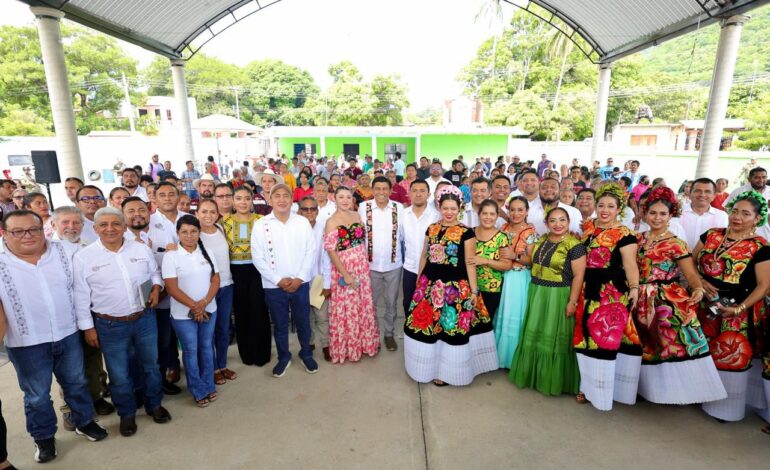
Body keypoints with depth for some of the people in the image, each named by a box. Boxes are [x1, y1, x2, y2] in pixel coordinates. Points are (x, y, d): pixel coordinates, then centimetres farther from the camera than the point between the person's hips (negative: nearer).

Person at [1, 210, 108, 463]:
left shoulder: (65, 253, -3)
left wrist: (87, 325, 3)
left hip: (68, 334, 2)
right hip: (26, 342, -2)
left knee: (76, 382, 17)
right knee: (36, 394, 14)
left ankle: (84, 422, 38)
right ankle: (43, 437, 36)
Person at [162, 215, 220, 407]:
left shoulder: (206, 253, 2)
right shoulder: (171, 256, -9)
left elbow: (215, 280, 0)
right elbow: (172, 288, -13)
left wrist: (204, 303, -14)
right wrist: (194, 306, -17)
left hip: (209, 310, 3)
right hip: (183, 314, -3)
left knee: (207, 347, 14)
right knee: (191, 351, 8)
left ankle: (209, 386, 30)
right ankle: (198, 391, 25)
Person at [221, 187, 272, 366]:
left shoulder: (261, 220, 1)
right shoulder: (225, 220, 4)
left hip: (257, 269, -1)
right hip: (236, 271, 2)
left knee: (259, 311, 2)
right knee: (241, 312, 10)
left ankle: (261, 353, 19)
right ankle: (246, 353, 27)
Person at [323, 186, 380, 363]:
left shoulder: (356, 215, 7)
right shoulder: (332, 221, -11)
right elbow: (331, 251, -15)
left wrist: (364, 265, 9)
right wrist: (345, 274, -17)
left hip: (362, 268, 6)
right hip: (344, 270, -5)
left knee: (364, 306, 13)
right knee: (347, 308, 6)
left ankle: (364, 343, 32)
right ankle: (347, 348, 25)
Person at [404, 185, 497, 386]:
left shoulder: (466, 233, -6)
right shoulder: (431, 229, 7)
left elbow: (470, 263, -6)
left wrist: (473, 291, -8)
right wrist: (418, 282, 15)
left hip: (455, 287, -4)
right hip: (430, 284, 4)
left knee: (451, 327, 2)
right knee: (425, 325, 10)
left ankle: (446, 370, 23)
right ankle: (428, 366, 33)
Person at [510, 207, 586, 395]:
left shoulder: (574, 245, -14)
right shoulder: (542, 240, 7)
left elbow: (578, 275, -16)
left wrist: (572, 302, -18)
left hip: (558, 297, -7)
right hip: (537, 294, 7)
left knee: (554, 337, 4)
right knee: (536, 334, 15)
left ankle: (554, 380, 23)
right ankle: (535, 374, 33)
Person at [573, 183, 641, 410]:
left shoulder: (624, 234, -8)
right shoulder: (588, 226, 8)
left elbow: (630, 264, -15)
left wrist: (634, 288, -28)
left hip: (611, 291, -5)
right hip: (588, 288, 6)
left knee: (604, 336, -1)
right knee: (586, 335, 11)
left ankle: (602, 388, 16)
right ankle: (589, 385, 27)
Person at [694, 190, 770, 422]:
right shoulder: (711, 235, 1)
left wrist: (739, 308, -20)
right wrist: (700, 282, -10)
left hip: (737, 310, -3)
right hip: (706, 304, 4)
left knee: (731, 356, 5)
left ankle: (727, 406, 24)